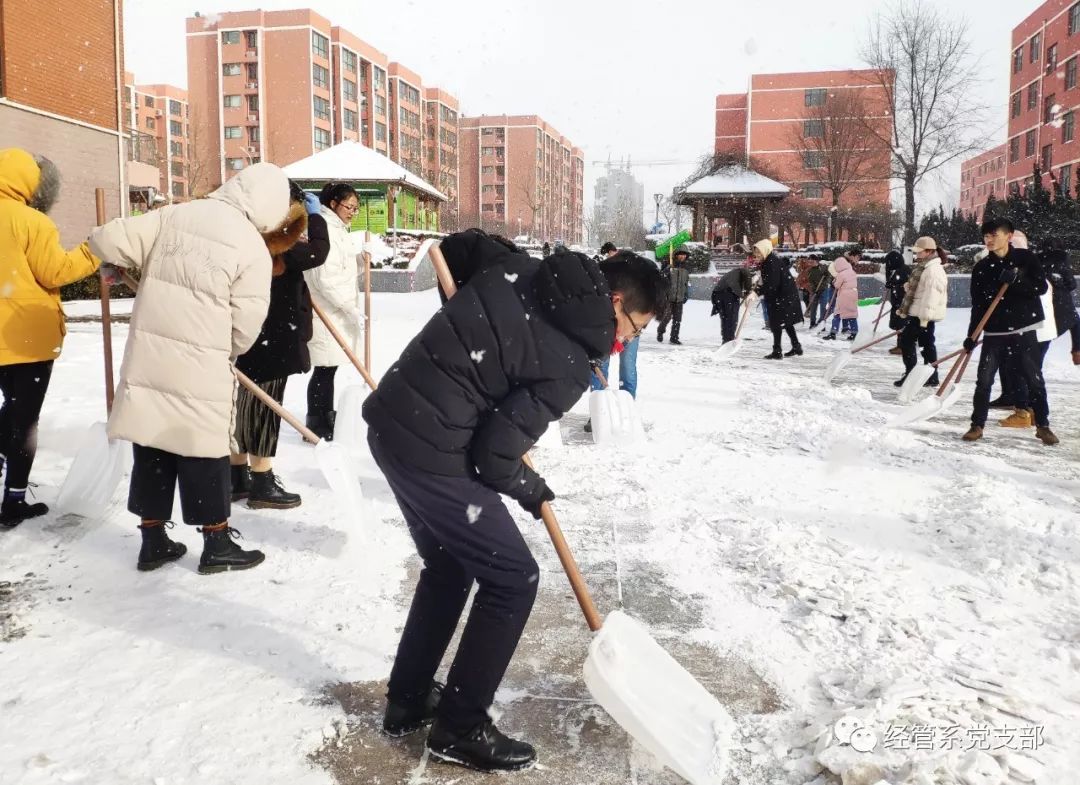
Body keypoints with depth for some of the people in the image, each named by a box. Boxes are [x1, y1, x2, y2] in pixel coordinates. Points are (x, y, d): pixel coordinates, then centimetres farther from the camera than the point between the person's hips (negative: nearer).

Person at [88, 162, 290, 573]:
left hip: (148, 354, 5)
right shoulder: (254, 248, -8)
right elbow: (246, 325, -7)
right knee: (205, 453, 7)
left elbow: (106, 239, 1)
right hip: (201, 367, -5)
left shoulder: (175, 215, 4)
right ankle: (217, 544, 17)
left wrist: (135, 264, 22)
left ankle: (153, 541, 24)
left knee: (151, 448, 14)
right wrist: (226, 353, 13)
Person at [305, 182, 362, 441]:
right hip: (326, 313, -10)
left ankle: (327, 419, 27)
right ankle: (317, 426, 1)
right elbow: (326, 278, -23)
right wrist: (350, 306, -20)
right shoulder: (325, 230, -16)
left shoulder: (337, 230, 17)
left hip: (336, 312, 10)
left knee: (329, 367, 16)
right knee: (324, 369, -6)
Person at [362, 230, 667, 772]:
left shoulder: (523, 268, 3)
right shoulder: (571, 363, -16)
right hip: (431, 449, -9)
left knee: (448, 565, 24)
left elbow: (462, 246, 20)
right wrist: (532, 491, 4)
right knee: (512, 578, 4)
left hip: (391, 420, 9)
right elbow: (495, 456, -17)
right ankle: (460, 728, 16)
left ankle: (408, 701, 35)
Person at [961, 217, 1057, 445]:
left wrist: (1015, 279, -23)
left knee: (1034, 380, 4)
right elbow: (977, 305, 4)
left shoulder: (1026, 258, -2)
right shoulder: (981, 269, 3)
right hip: (994, 333, 2)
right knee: (984, 380, -1)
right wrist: (971, 336, -1)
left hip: (1024, 330, -2)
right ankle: (977, 425, 10)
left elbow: (1041, 287, -9)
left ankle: (1043, 426, 18)